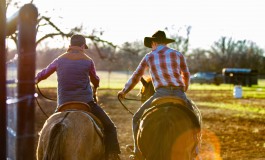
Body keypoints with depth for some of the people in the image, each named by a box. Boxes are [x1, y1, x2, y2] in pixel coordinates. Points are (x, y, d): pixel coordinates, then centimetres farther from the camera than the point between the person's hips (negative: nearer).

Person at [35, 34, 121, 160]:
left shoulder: (60, 60, 7)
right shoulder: (88, 61, 2)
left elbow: (44, 73, 24)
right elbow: (95, 80, 20)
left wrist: (36, 79, 48)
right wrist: (95, 88, 44)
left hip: (63, 104, 3)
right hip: (86, 101, -3)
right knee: (109, 127, 4)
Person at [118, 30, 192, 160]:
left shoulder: (149, 57, 12)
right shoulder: (178, 54, 13)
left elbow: (135, 77, 20)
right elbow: (186, 75, 26)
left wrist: (124, 91, 36)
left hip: (161, 94, -1)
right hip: (179, 94, 1)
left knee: (137, 118, 16)